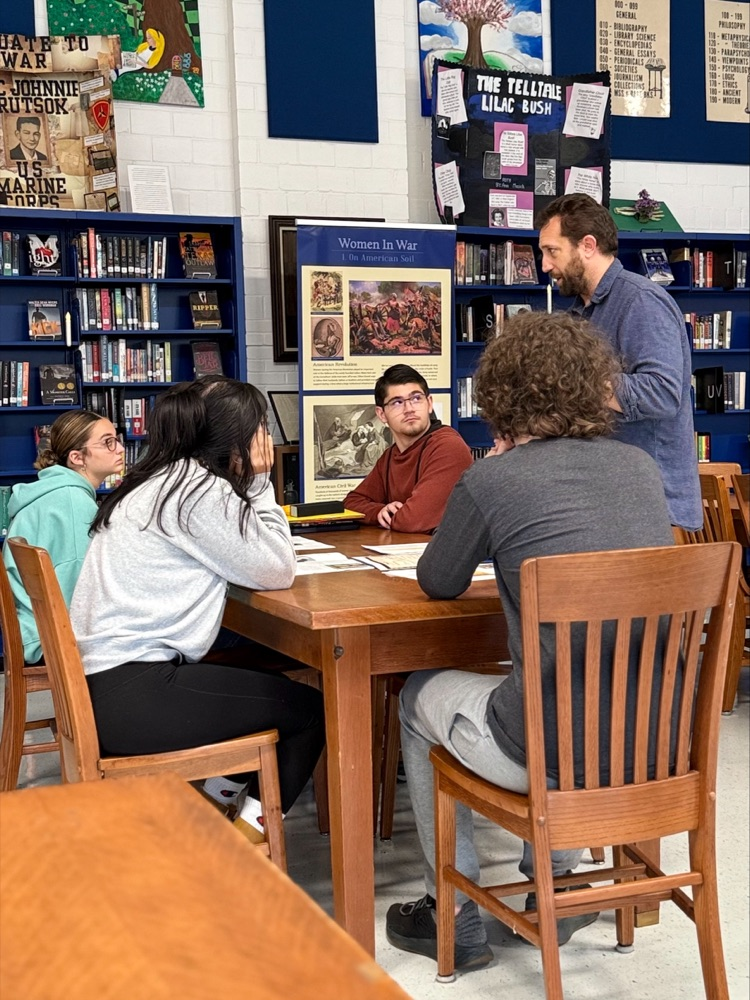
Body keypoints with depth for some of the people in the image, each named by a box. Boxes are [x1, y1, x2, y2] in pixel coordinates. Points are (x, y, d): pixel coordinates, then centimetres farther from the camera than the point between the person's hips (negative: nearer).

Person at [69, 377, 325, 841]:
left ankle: (224, 787, 27)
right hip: (130, 696, -10)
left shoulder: (163, 479, 14)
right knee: (311, 708, 2)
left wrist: (252, 486, 11)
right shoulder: (200, 490, -14)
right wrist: (260, 483, -3)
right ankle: (252, 830, 11)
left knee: (264, 667, 26)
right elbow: (276, 572, -11)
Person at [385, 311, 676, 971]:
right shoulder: (641, 465, 6)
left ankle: (456, 921, 31)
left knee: (419, 698, 24)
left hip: (563, 751, -6)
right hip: (660, 741, 6)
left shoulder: (491, 482, -10)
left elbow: (438, 584, 7)